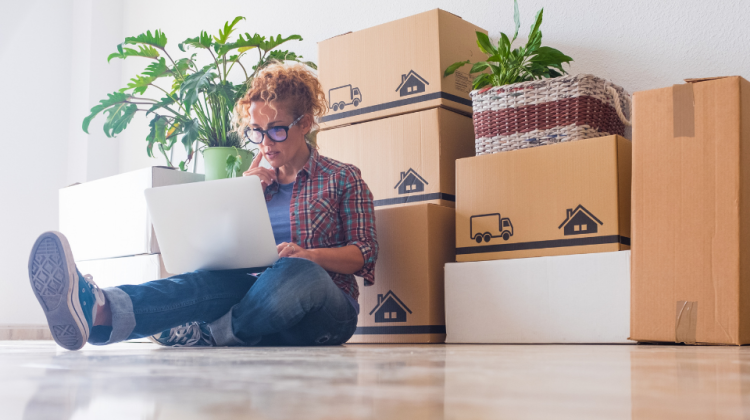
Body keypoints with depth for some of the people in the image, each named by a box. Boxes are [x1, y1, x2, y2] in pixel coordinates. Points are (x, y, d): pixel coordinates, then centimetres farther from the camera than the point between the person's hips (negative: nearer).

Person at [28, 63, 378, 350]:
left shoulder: (343, 179, 11)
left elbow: (364, 253, 2)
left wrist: (307, 255, -16)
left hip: (325, 309, -2)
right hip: (260, 295, 3)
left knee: (295, 273, -40)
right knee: (217, 280, -34)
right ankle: (103, 309, -57)